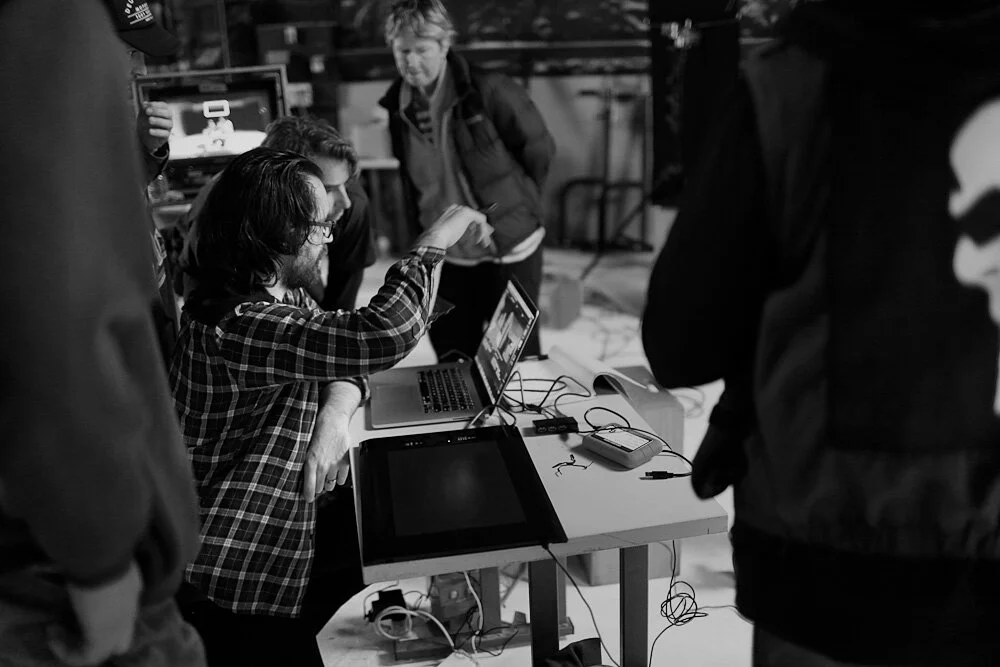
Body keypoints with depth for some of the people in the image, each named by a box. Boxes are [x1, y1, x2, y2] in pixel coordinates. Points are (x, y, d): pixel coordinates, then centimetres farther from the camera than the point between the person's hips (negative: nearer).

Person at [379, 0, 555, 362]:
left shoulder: (489, 91, -18)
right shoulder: (398, 107, 0)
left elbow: (539, 148, -8)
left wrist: (515, 204, 2)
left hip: (509, 249, -5)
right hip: (447, 255, 5)